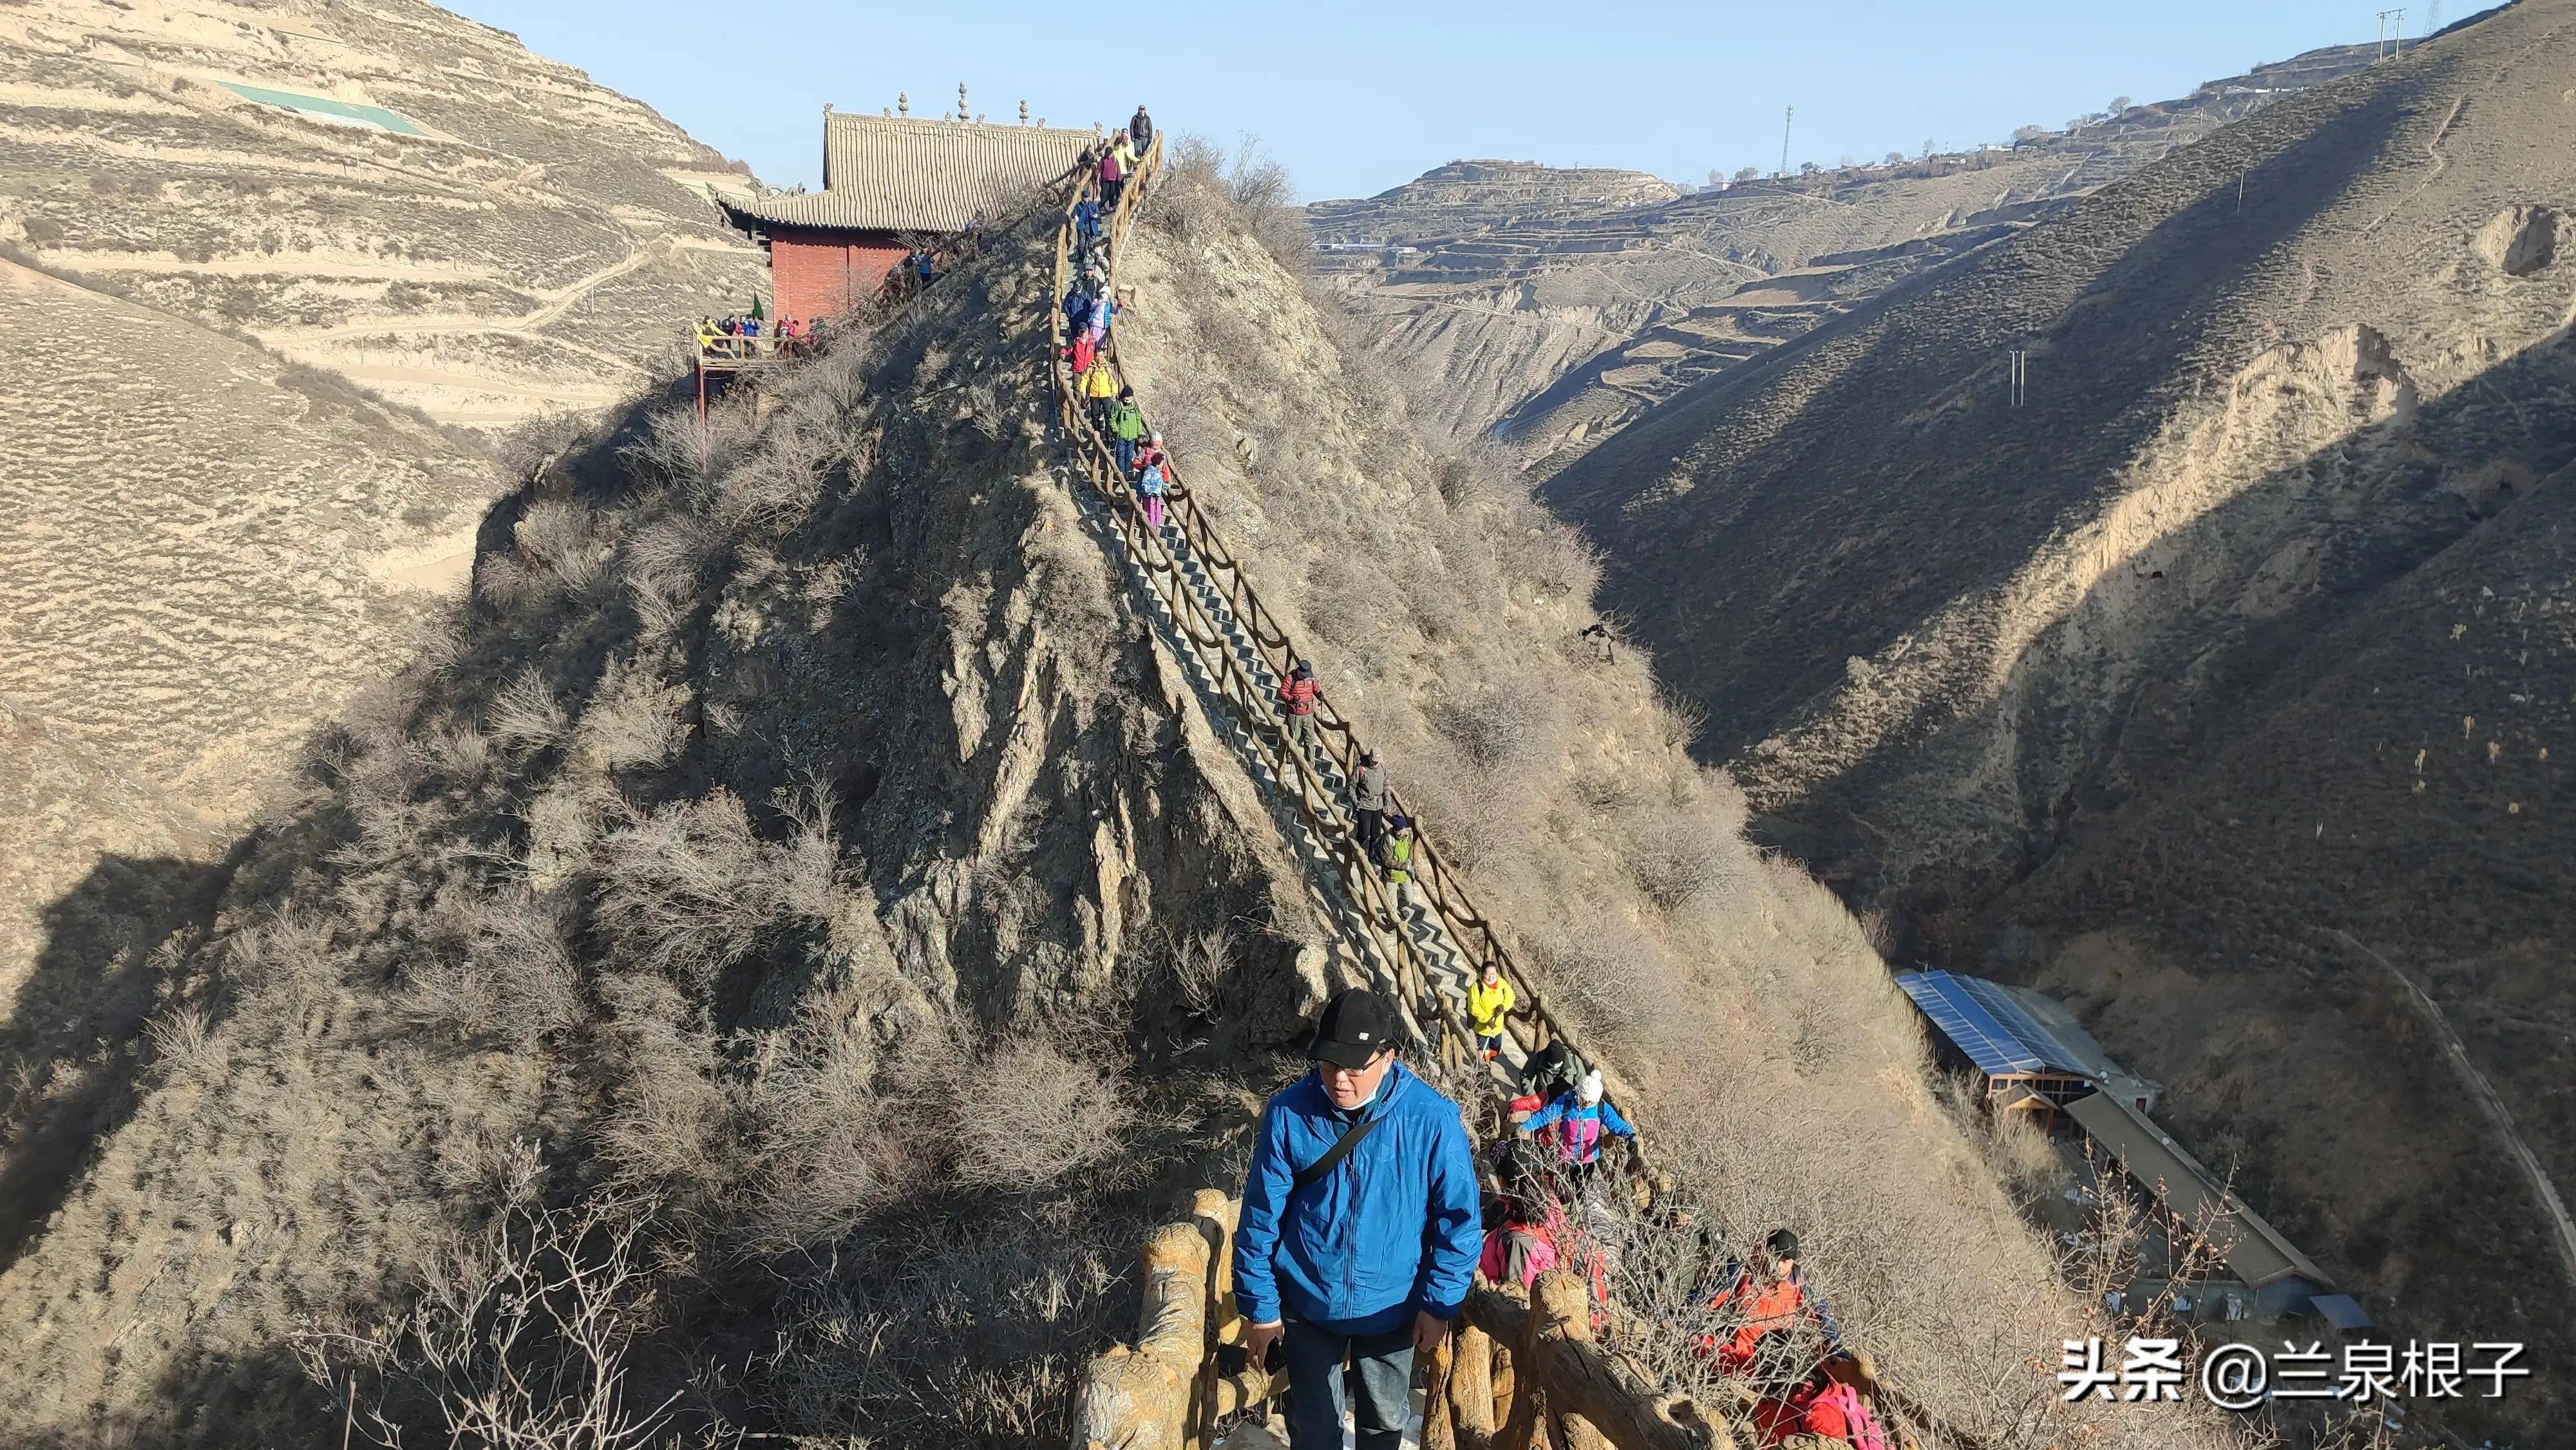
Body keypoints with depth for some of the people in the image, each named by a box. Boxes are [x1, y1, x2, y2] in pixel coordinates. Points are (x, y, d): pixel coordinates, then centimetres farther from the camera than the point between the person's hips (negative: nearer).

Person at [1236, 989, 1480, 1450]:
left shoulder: (1432, 1118, -22)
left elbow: (1458, 1218, -11)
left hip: (1391, 1309, 0)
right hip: (1308, 1305, 0)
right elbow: (1260, 1217, -10)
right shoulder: (1288, 1113, -20)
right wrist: (1260, 1307, -6)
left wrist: (1439, 1304, -8)